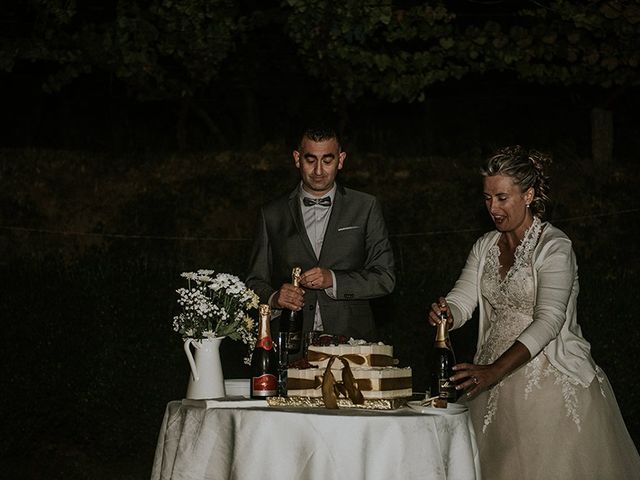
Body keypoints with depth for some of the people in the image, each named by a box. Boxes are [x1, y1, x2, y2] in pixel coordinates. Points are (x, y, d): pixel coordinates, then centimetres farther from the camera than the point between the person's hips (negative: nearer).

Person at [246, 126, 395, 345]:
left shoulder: (365, 207, 9)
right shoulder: (272, 214, 12)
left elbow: (385, 278, 5)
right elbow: (256, 280, 15)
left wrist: (333, 280, -10)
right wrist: (274, 298, -8)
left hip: (350, 338, -1)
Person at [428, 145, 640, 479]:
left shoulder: (554, 247, -12)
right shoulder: (485, 246, 11)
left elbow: (548, 321, -22)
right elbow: (462, 299, 2)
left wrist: (494, 370, -33)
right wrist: (445, 313, -24)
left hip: (550, 378, -6)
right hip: (494, 378, 6)